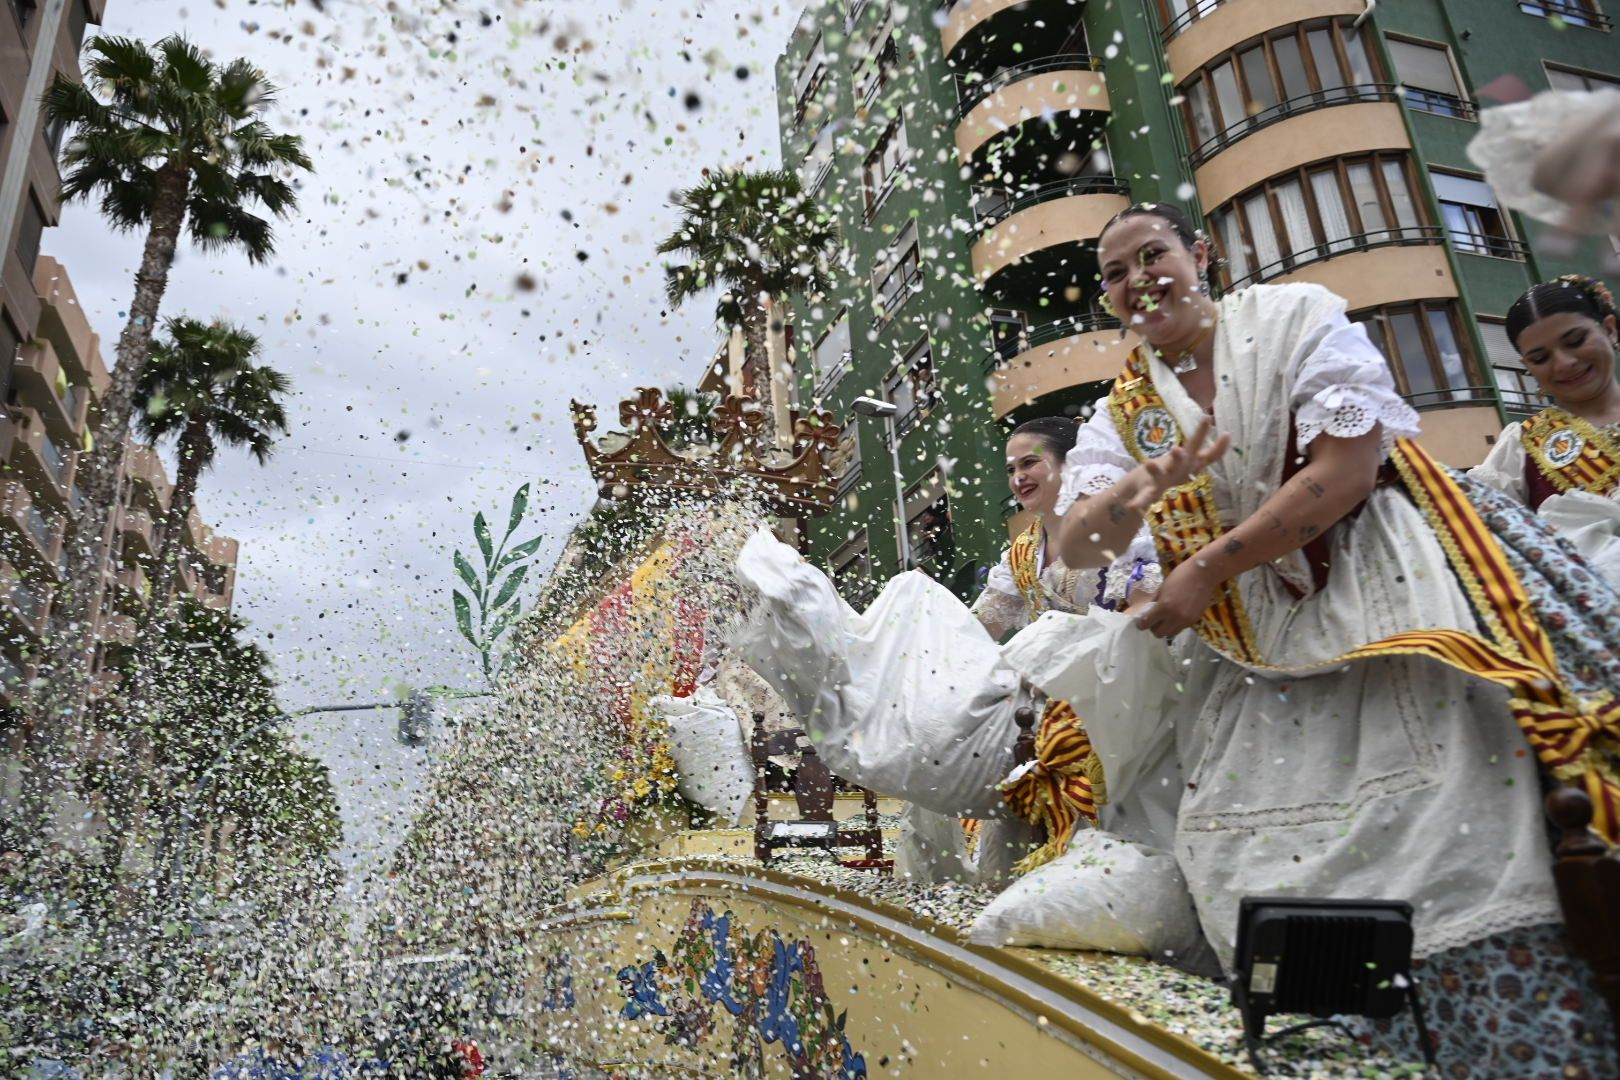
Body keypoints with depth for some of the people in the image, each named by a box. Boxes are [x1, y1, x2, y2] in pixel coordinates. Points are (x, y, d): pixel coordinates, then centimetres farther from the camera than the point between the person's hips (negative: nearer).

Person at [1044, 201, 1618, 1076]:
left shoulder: (1295, 318, -2)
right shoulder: (1123, 410, 8)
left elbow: (1351, 461, -15)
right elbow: (1073, 544, -4)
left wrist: (1207, 569, -18)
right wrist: (1137, 491, -27)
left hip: (1375, 588, -4)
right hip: (1246, 639, 4)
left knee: (1444, 833, -16)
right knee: (1240, 854, -4)